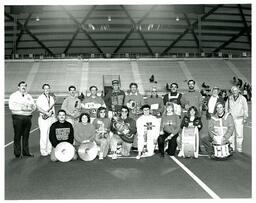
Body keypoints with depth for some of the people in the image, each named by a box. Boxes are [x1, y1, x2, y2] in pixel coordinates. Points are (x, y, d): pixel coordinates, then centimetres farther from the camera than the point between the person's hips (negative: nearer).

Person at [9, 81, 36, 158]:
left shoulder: (29, 96, 17)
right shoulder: (13, 95, 3)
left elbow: (34, 106, 10)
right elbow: (11, 106, -11)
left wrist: (31, 106, -12)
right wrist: (21, 108, -19)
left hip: (28, 117, 4)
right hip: (18, 117, -4)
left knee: (26, 136, 8)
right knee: (17, 136, -1)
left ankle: (26, 152, 17)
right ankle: (17, 153, 6)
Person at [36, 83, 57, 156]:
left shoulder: (52, 97, 16)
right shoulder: (40, 97, -2)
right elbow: (39, 108, -11)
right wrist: (46, 113, -19)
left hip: (52, 118, 5)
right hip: (43, 118, -5)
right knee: (44, 135, -5)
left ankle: (50, 150, 14)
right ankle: (43, 151, 2)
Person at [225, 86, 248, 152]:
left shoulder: (242, 98, -1)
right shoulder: (229, 98, 5)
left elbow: (245, 109, 2)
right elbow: (226, 107, 15)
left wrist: (245, 117, -3)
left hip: (239, 119, -2)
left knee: (239, 134, -2)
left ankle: (239, 148, 11)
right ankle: (232, 147, 14)